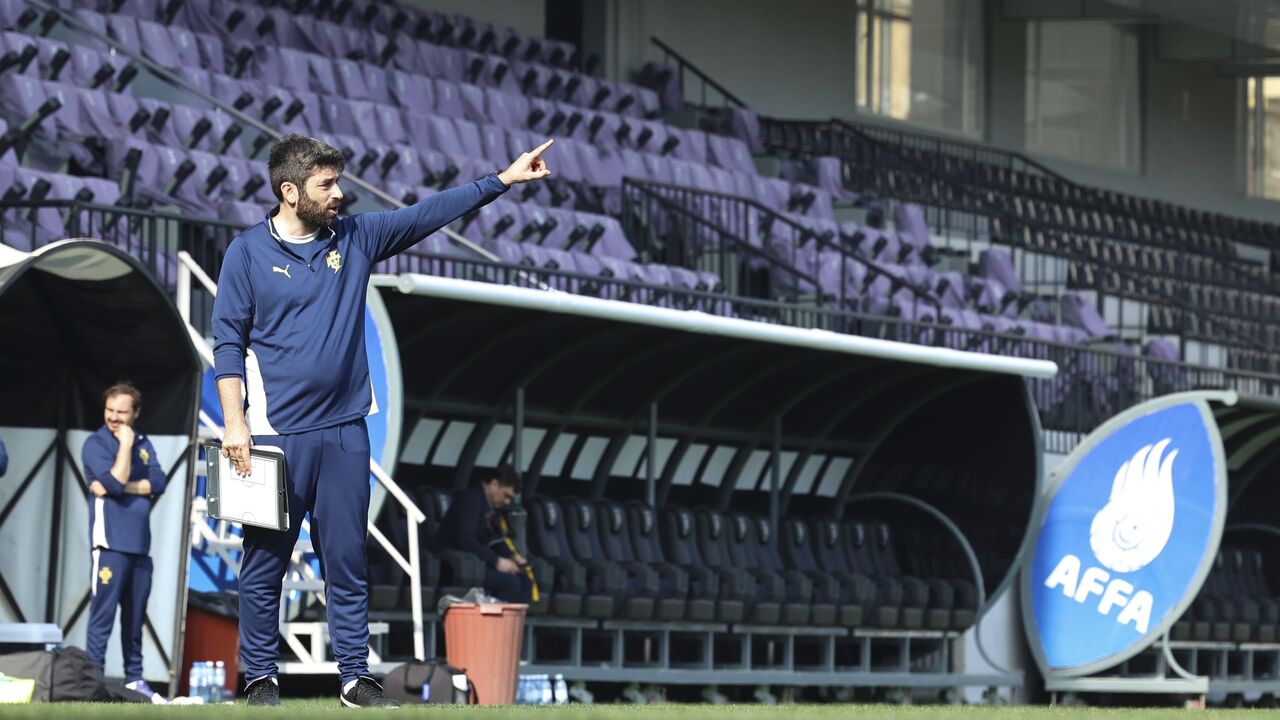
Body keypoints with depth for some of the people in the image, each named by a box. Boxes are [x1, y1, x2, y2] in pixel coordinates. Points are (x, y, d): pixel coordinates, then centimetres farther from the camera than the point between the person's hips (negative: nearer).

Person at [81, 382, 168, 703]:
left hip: (140, 543, 6)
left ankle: (134, 679, 15)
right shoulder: (96, 444, -2)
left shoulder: (144, 444, 15)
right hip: (111, 541, -6)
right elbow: (115, 482, -16)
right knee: (103, 613, -9)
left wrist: (116, 486, -9)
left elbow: (158, 483, 1)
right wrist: (125, 445, -9)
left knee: (135, 615, 9)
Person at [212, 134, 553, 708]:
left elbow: (429, 213, 9)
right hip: (276, 435, -4)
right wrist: (234, 424, -11)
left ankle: (356, 679, 10)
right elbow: (228, 342, -4)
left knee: (347, 563, 6)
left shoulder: (356, 239, 8)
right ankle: (261, 679, 9)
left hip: (343, 432, 4)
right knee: (264, 565, 1)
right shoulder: (249, 252, -2)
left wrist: (505, 179, 4)